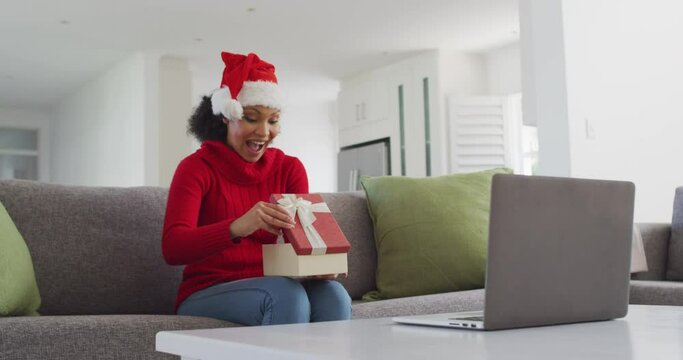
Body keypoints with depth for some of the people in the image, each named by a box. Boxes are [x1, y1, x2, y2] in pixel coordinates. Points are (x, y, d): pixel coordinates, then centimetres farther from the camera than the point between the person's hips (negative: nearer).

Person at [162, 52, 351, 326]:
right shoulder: (197, 167, -4)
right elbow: (172, 248, -19)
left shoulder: (289, 168, 9)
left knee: (332, 294, -29)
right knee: (287, 294, -33)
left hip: (274, 292, 4)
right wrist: (238, 227, -38)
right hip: (206, 296, -3)